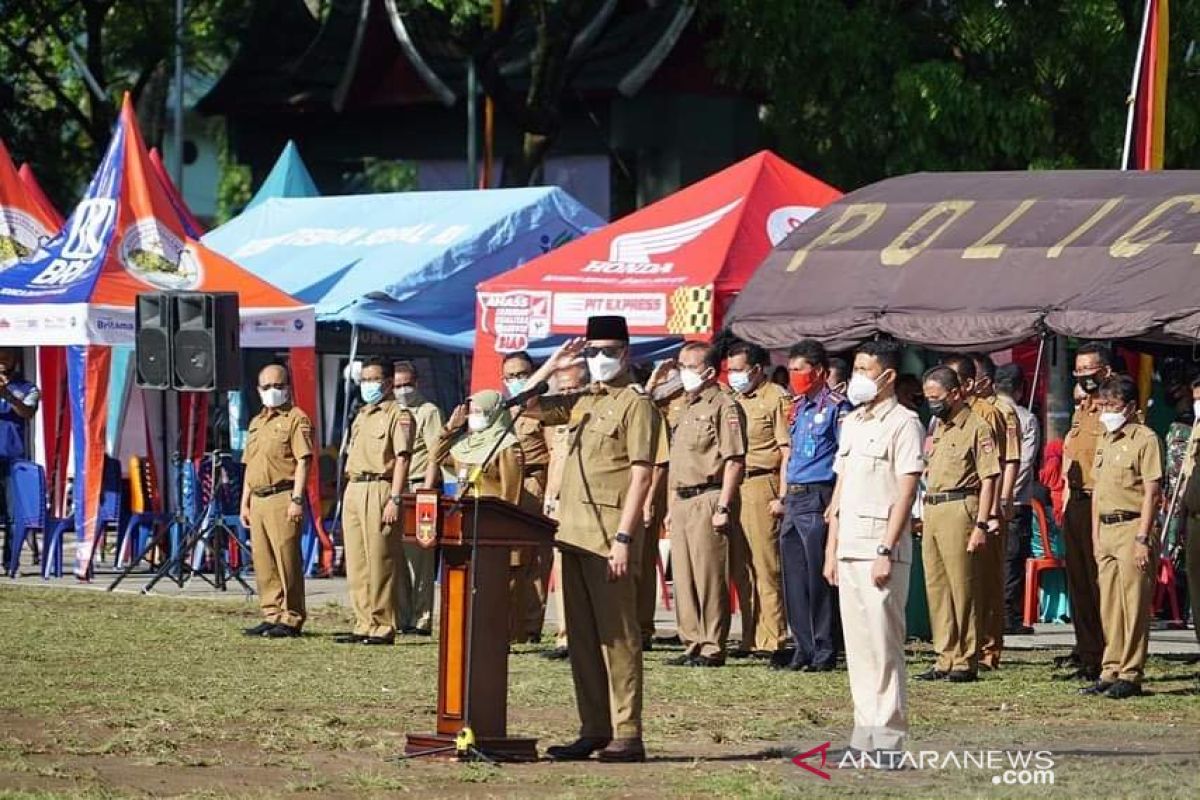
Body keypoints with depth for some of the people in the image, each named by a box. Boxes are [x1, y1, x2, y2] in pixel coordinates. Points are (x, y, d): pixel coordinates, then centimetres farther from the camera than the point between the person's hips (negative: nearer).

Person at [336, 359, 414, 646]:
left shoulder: (398, 415, -3)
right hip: (353, 490, 8)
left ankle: (384, 627, -6)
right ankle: (364, 624, 12)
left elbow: (402, 458, -11)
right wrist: (348, 496, 18)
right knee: (356, 564, 8)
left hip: (379, 489, -8)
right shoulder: (360, 416, 22)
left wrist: (395, 499, -19)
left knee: (380, 563, -8)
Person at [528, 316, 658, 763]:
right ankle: (593, 731, 14)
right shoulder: (581, 403, 17)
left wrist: (624, 538, -19)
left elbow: (641, 474, -12)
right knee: (581, 637, 9)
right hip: (574, 533, 8)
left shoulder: (635, 403, -6)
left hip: (609, 536, -8)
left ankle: (627, 736, -6)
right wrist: (554, 365, 12)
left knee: (616, 636, -7)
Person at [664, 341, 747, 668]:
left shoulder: (723, 407, -7)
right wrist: (671, 507, 21)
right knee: (683, 577, 9)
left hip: (707, 498, -9)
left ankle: (713, 648, -4)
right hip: (682, 500, 9)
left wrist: (723, 507, -19)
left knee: (709, 576, -7)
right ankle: (693, 643, 15)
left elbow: (735, 460, -14)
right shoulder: (687, 410, 21)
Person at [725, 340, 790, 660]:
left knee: (765, 565, -7)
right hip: (732, 488, 8)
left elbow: (787, 451, -9)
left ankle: (772, 639, -5)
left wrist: (782, 496, -15)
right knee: (741, 567, 7)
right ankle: (750, 639, 12)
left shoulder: (776, 399, -3)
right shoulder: (735, 401, 20)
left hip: (761, 487, -8)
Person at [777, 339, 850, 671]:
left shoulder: (836, 407, -7)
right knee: (794, 577, 8)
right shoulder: (798, 408, 17)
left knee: (818, 576, -6)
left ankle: (824, 651, -1)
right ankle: (803, 648, 14)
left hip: (818, 496, -8)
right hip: (793, 498, 8)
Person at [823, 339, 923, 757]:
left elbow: (906, 491, -12)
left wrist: (886, 551, -18)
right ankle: (866, 734, 13)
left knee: (884, 643, -8)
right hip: (849, 549, 8)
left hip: (881, 549, -8)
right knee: (857, 643, 9)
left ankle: (888, 735, -6)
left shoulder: (903, 423, -6)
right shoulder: (852, 423, 18)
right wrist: (832, 549, 15)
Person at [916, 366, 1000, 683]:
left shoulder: (976, 428, -7)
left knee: (962, 588, -5)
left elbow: (988, 479, -11)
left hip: (959, 510, -9)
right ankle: (945, 658, 15)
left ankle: (966, 661, -1)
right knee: (936, 588, 9)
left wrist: (981, 525, -17)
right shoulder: (937, 428, 18)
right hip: (932, 511, 9)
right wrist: (924, 513, 18)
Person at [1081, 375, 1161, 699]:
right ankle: (1110, 671, 15)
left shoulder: (1144, 439, -7)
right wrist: (1096, 535, 15)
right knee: (1108, 605, 10)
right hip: (1106, 529, 8)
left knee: (1134, 605, -5)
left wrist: (1143, 539, -16)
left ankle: (1131, 675, -3)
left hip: (1132, 528, -8)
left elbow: (1152, 493, -12)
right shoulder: (1105, 442, 17)